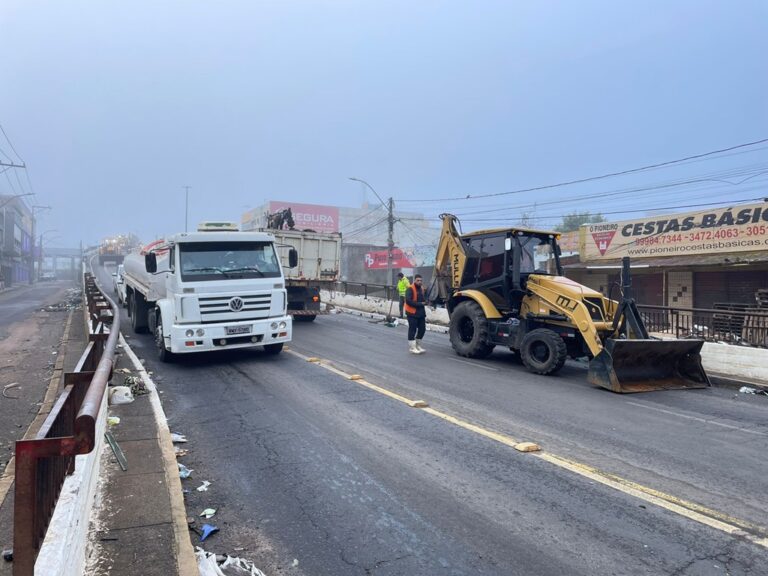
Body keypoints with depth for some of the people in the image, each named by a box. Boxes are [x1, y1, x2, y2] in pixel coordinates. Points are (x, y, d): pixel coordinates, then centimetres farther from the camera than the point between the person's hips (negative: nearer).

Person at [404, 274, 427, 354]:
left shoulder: (421, 289, 15)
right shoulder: (410, 289, -11)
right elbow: (408, 301, -21)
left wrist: (425, 301, 7)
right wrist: (419, 304, -18)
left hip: (421, 313, 8)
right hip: (412, 313, -8)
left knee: (422, 329, 9)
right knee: (412, 330, -1)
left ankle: (418, 346, 25)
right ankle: (412, 348, 7)